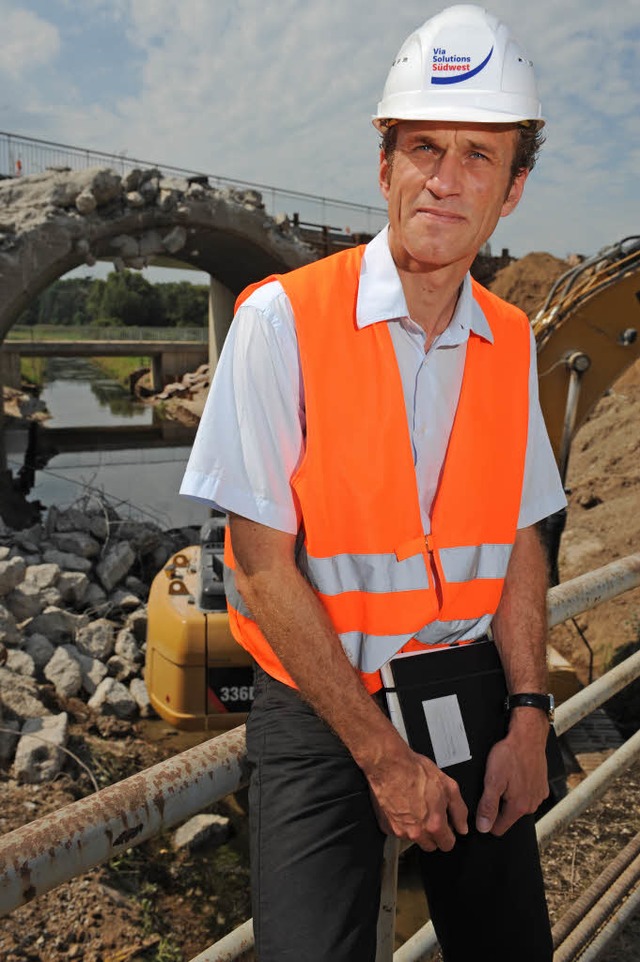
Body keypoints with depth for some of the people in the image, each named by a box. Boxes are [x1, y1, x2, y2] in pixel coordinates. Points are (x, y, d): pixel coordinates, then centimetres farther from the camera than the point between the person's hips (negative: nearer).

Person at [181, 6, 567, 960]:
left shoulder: (511, 343, 1)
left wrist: (528, 717, -5)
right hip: (320, 709, -4)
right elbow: (265, 566, -16)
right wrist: (383, 754, -13)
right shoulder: (281, 319, -15)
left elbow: (521, 543, 6)